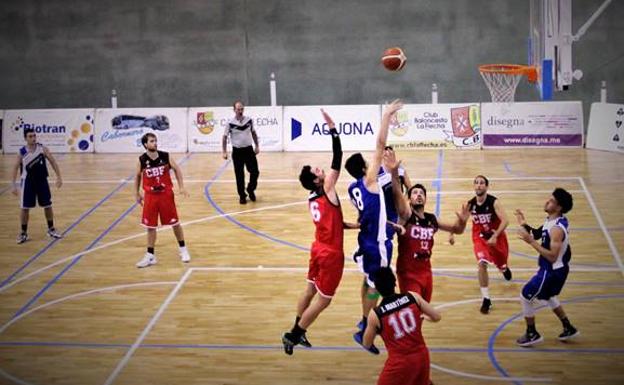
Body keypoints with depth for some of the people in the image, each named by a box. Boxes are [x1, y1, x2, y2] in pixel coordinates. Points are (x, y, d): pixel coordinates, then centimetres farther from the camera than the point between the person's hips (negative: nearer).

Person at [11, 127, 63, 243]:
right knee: (25, 208, 1)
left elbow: (53, 162, -2)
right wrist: (14, 185, -8)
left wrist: (59, 177, -7)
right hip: (28, 182, -2)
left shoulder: (42, 149, -8)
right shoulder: (22, 153, -11)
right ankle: (23, 233, 13)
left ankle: (51, 230, 22)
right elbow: (15, 168, -3)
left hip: (42, 181, 2)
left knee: (48, 206, 7)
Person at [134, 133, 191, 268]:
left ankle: (183, 249, 25)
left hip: (166, 194, 0)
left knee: (175, 223, 8)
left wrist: (181, 187, -2)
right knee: (150, 226, 5)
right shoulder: (142, 160, -8)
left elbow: (176, 169, 4)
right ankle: (150, 256, 15)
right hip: (150, 196, 0)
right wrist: (137, 194, 12)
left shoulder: (165, 156, -9)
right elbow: (138, 176, 8)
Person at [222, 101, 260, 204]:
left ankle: (251, 190, 23)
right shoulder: (230, 123, -10)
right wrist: (225, 152, -8)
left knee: (255, 172, -1)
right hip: (237, 151, -2)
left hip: (249, 149, 2)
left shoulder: (249, 120, -2)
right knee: (239, 175, 2)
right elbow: (225, 137, -3)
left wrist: (257, 146, 12)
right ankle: (242, 196, 14)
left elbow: (253, 133, 14)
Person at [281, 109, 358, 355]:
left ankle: (297, 332, 31)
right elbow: (337, 160, -24)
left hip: (318, 249, 8)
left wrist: (352, 225, 14)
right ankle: (293, 335, 7)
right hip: (331, 254, -8)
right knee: (323, 300, 3)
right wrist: (333, 129, -24)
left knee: (310, 291, 20)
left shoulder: (312, 199, 4)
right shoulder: (327, 190, -19)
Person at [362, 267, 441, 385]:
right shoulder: (413, 297, -5)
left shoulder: (375, 315, -9)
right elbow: (437, 317, 4)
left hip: (400, 362, -4)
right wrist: (422, 316, 25)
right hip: (421, 355, 4)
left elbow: (367, 344, 4)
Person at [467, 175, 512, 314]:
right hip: (480, 237, 1)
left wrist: (495, 236, -37)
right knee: (482, 264, -20)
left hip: (496, 236, -1)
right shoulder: (470, 204, -13)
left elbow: (505, 221, -29)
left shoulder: (494, 202, -24)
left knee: (501, 263, 20)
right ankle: (486, 299, -10)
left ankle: (504, 268, 63)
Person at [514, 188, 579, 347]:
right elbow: (538, 234, 14)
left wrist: (531, 241, -32)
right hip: (556, 268, 10)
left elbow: (552, 256, -31)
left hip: (552, 270, -10)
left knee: (525, 297, 3)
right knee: (548, 297, 30)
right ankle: (568, 329, 40)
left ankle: (532, 334, 15)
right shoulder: (552, 220, 1)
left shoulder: (557, 228, -29)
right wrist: (525, 225, -1)